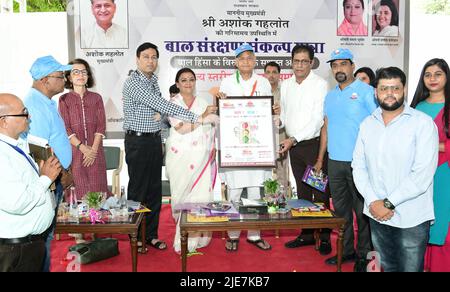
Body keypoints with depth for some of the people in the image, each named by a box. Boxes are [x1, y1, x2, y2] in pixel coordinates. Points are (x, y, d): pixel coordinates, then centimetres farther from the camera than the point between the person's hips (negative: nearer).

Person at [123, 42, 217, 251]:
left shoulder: (153, 80, 11)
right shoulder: (133, 83, -17)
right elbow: (162, 105, -26)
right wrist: (198, 118, -30)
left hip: (155, 140, 8)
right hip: (138, 142, -7)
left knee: (155, 189, 11)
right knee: (138, 190, 2)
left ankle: (151, 234, 22)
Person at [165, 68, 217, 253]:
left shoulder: (203, 103, 15)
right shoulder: (172, 103, 4)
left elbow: (211, 128, 13)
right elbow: (180, 128, -11)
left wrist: (213, 148, 3)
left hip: (202, 156, 3)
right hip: (181, 155, -2)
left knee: (202, 193, -3)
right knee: (184, 195, -2)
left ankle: (197, 236, 10)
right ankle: (184, 241, 7)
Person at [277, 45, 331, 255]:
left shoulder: (320, 84, -9)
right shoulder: (286, 85, 10)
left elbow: (317, 119, -16)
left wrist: (293, 139, -20)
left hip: (314, 143, -6)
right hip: (293, 145, 6)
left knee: (320, 191, -1)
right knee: (302, 191, 13)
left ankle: (324, 237, 11)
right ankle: (307, 234, 24)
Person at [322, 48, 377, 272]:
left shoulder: (366, 92, -5)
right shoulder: (330, 96, 14)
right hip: (335, 162, 6)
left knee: (362, 210, 3)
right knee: (340, 209, 14)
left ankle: (364, 255, 17)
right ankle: (346, 250, 28)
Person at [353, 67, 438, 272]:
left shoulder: (423, 123, -8)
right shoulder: (367, 124, 6)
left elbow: (422, 175, -16)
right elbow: (358, 167, 5)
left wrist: (388, 203, -15)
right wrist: (372, 202, -8)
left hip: (411, 219, -4)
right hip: (377, 216, 4)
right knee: (387, 267, 18)